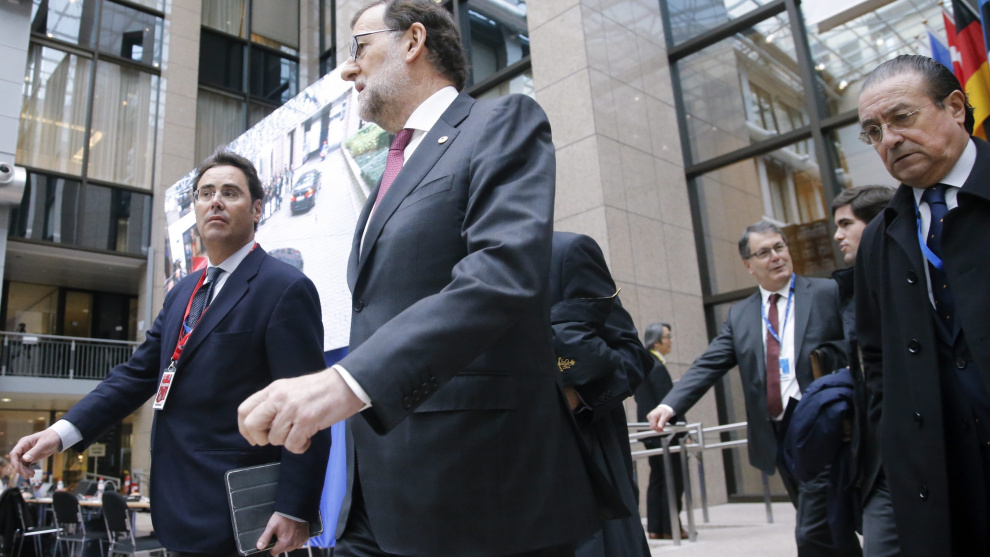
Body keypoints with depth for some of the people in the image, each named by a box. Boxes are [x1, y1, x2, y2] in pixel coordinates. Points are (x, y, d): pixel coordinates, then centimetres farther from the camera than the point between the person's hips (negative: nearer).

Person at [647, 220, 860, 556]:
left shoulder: (828, 294, 1)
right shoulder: (739, 315, 11)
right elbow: (708, 365, 2)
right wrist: (670, 405, -13)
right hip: (777, 438, 4)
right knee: (828, 529, 15)